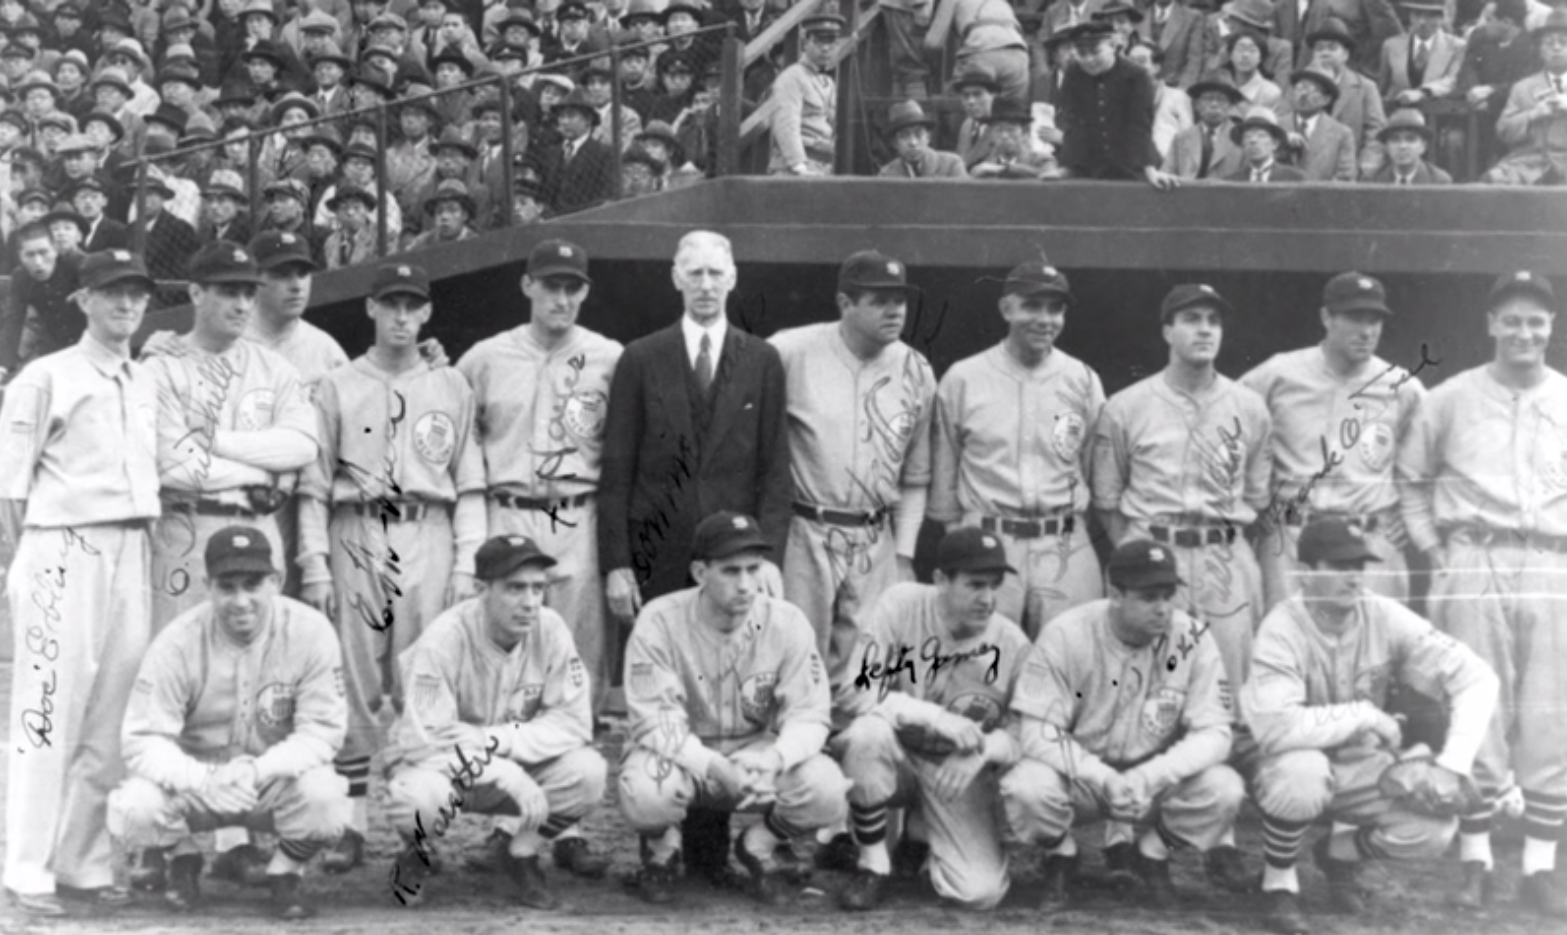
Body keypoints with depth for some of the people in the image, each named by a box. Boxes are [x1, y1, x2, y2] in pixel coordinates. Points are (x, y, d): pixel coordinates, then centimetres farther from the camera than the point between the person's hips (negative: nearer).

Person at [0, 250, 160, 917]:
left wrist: (142, 554, 9)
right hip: (62, 548, -6)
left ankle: (85, 863, 14)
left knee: (113, 713, 6)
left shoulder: (149, 384, 16)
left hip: (132, 551, 6)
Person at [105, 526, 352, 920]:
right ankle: (183, 858, 9)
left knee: (324, 795, -33)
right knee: (133, 809, -28)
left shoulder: (311, 632, -17)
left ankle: (285, 873, 2)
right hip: (195, 774, 1)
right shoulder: (178, 641, -17)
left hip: (279, 777, 0)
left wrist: (258, 771, -34)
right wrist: (205, 780, -38)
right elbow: (143, 740, -18)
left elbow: (322, 730, -17)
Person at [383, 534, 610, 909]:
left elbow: (575, 721, -15)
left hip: (515, 765, 4)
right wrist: (507, 776, -33)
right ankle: (417, 855, 0)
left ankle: (526, 849, 5)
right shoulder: (444, 639, -26)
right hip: (440, 763, -3)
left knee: (587, 770, -24)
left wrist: (501, 740, -28)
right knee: (420, 796, -38)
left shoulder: (550, 629, -15)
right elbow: (423, 740, -29)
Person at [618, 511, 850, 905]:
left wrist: (775, 758, -34)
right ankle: (662, 849, 5)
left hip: (758, 751, 2)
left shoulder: (787, 622, -12)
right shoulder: (659, 621, -19)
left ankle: (759, 845, 8)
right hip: (682, 752, -2)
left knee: (828, 789, -26)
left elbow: (809, 714, -11)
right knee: (644, 794, -36)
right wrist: (715, 767, -37)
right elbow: (654, 721, -21)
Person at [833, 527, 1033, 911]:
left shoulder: (1013, 645, -10)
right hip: (896, 757, -1)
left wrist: (982, 749, -26)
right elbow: (851, 696, -22)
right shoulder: (900, 606, -16)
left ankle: (928, 842, 19)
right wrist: (939, 718, -29)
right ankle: (873, 865, -12)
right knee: (870, 731, -36)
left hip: (959, 770, 1)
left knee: (981, 892, -18)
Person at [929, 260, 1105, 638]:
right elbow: (943, 472, 9)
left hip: (1066, 551, 1)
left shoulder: (1084, 381, 6)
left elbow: (1097, 472, 10)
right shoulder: (962, 380, 3)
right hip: (984, 546, -1)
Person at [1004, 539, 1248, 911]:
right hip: (1078, 772, -2)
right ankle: (1060, 856, 3)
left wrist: (1151, 778, -32)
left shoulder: (1193, 639, -13)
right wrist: (1104, 780, -32)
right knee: (1027, 787, -33)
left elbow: (1213, 733, -15)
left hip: (1158, 779, 2)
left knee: (1224, 789, -26)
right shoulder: (1066, 635, -18)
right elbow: (1038, 731, -19)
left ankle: (1149, 849, 5)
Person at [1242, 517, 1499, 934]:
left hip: (1362, 768, 4)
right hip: (1296, 767, -4)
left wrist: (1451, 766, -23)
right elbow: (1275, 727, -38)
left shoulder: (1384, 617, -13)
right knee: (1302, 772, -38)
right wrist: (1367, 715, -28)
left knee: (1436, 828, -21)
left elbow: (1476, 677, -12)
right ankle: (1279, 880, -7)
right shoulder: (1282, 630, -24)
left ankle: (1341, 851, 13)